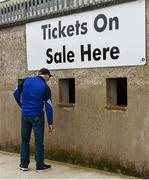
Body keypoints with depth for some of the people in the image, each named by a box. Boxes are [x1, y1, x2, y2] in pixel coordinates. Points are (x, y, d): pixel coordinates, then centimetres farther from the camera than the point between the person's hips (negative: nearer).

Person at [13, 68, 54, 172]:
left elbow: (16, 93, 6)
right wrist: (50, 123, -6)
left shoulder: (26, 80, 2)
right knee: (39, 141, 5)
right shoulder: (45, 87, -8)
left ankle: (24, 164, 18)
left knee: (25, 140, 13)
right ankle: (40, 165, 12)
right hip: (37, 116, -4)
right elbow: (48, 106, -10)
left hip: (25, 115, 4)